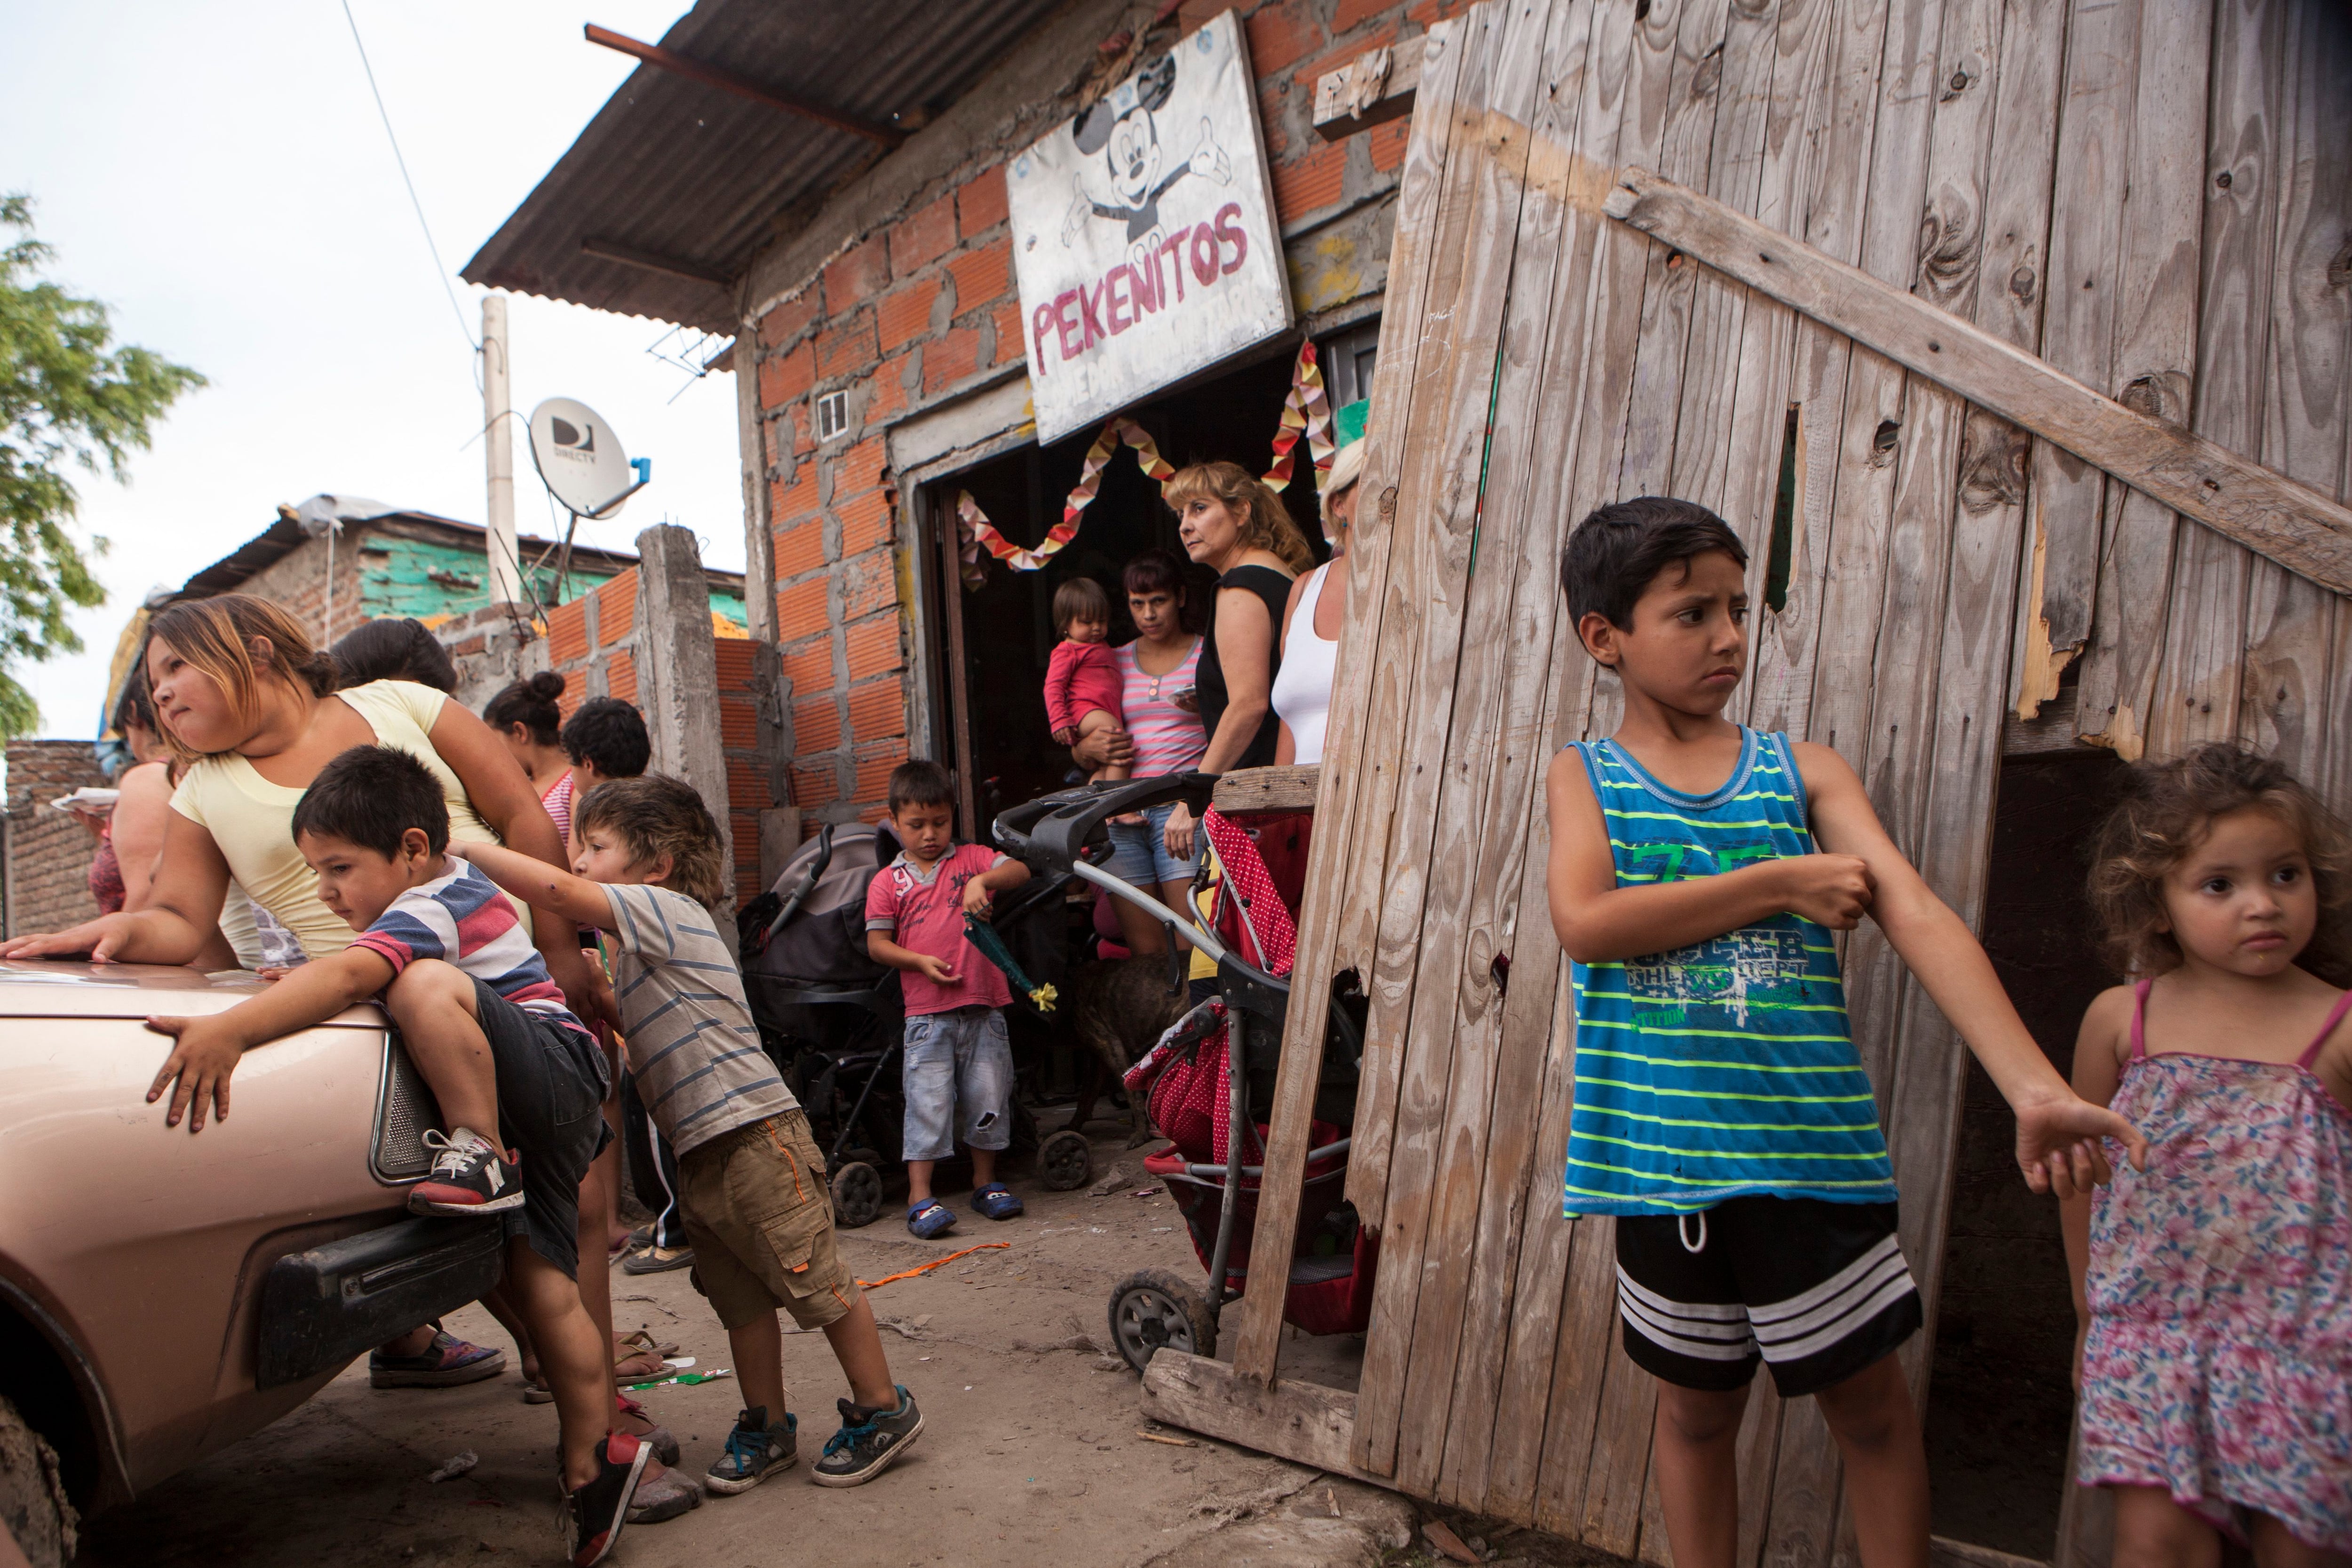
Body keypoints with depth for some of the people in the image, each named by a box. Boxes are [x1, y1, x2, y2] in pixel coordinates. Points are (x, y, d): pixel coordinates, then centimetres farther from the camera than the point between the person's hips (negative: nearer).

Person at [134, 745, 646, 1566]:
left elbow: (349, 976, -31)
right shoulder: (456, 888, 20)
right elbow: (361, 976, 38)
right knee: (540, 1283, 4)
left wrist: (230, 1028, -43)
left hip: (557, 1072, -10)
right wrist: (299, 989, 20)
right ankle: (593, 1459, 8)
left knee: (426, 987, -32)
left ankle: (483, 1157, -25)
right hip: (545, 1123, 10)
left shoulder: (429, 910, -11)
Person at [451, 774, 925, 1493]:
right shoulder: (643, 943, 19)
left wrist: (467, 848, -12)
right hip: (702, 1150, 10)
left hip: (755, 1134, -10)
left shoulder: (667, 908, -9)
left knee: (817, 1282, 0)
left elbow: (558, 891, -20)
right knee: (741, 1301, 16)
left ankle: (881, 1409, 12)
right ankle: (767, 1427, 28)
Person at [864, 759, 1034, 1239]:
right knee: (928, 1100, -4)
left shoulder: (971, 859, 9)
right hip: (927, 1012, -1)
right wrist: (921, 961, -11)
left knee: (989, 1096, 7)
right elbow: (877, 943, 4)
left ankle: (985, 1181, 23)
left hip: (984, 1006, 2)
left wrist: (983, 881, -23)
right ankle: (919, 1195, 3)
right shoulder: (887, 882, 6)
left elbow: (1020, 871, -5)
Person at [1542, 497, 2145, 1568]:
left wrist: (2034, 1088, -20)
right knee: (1696, 1406, 17)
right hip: (1662, 1153, 0)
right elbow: (1586, 922, -16)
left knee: (1870, 1404, 14)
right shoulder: (1585, 775, 2)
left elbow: (1920, 919, -9)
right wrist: (1780, 885, -15)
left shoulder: (1803, 772, 3)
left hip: (1809, 1147, 1)